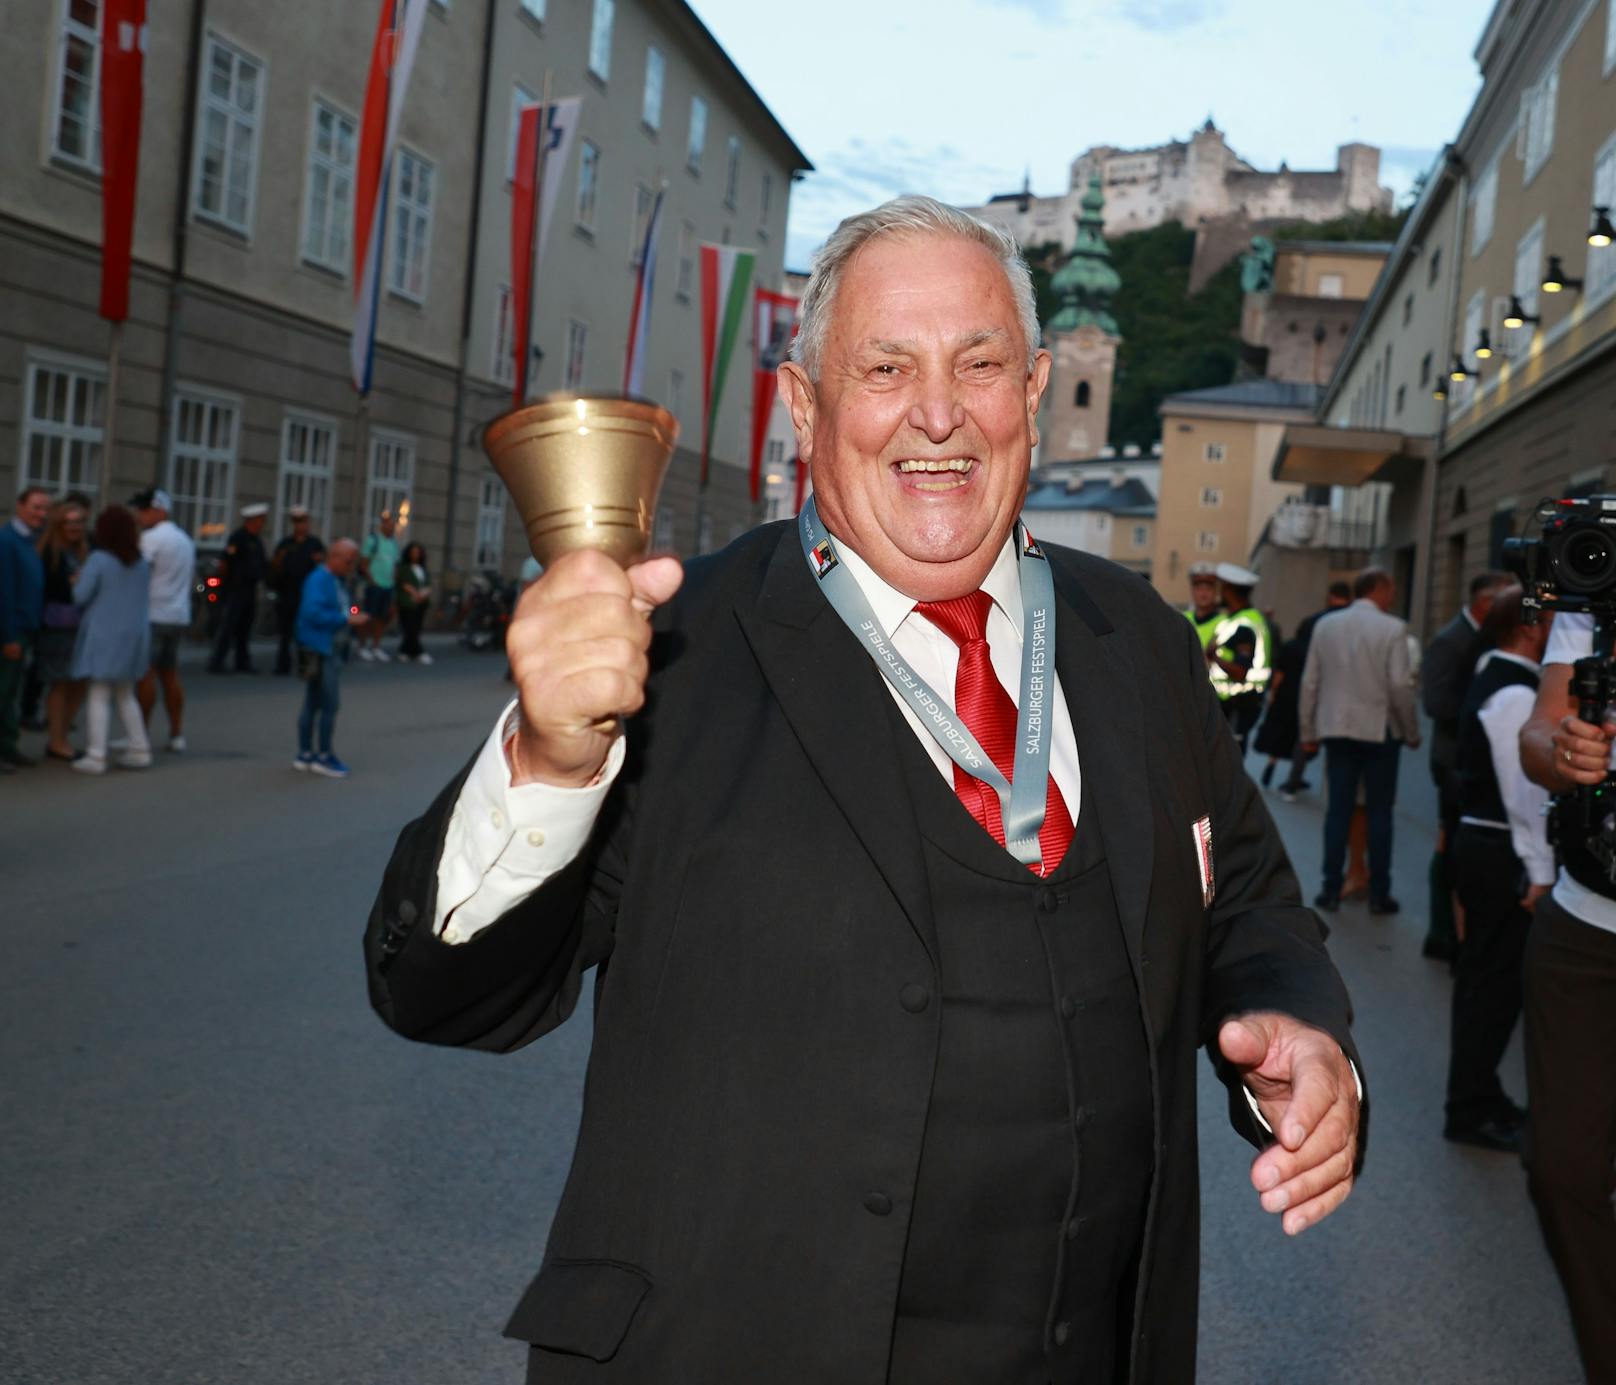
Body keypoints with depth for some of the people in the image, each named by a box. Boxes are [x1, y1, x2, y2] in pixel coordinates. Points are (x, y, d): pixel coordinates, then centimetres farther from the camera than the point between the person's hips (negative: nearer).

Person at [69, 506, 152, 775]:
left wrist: (78, 579, 9)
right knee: (126, 695, 18)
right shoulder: (142, 563, 6)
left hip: (104, 636, -6)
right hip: (135, 635, 6)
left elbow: (80, 596, -10)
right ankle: (139, 749, 16)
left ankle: (96, 756, -6)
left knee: (99, 696, -3)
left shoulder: (99, 560, -12)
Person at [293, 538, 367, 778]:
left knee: (313, 704, 15)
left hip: (330, 649, 10)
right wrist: (346, 619, -22)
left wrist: (353, 618, 8)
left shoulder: (339, 581, 13)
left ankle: (305, 754, 22)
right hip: (317, 650, -10)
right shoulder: (318, 580, -16)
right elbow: (314, 613, -25)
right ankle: (324, 756, 3)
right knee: (330, 704, -6)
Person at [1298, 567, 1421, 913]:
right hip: (1379, 731, -3)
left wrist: (1308, 732, 12)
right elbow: (1400, 686, -12)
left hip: (1337, 729, 3)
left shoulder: (1325, 626, 4)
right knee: (1379, 813, 5)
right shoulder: (1393, 629, -8)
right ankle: (1379, 895, 9)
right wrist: (1412, 734, 0)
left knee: (1338, 810, 8)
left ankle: (1332, 890, 9)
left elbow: (1310, 682, 5)